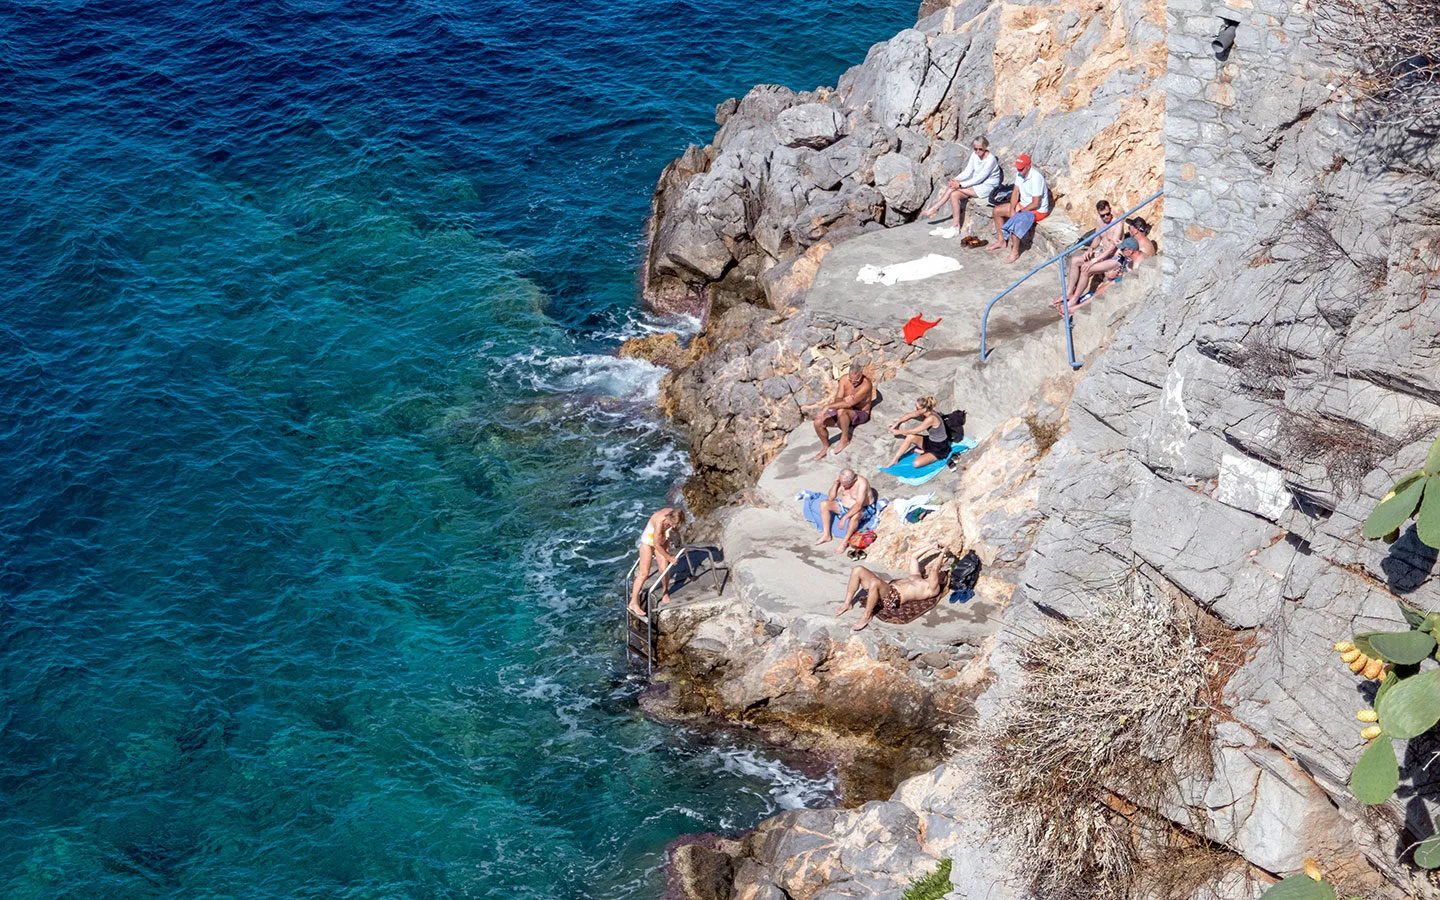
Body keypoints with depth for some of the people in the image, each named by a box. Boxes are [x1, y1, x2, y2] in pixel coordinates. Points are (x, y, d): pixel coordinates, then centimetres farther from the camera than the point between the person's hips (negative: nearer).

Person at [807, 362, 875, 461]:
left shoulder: (866, 384, -28)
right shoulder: (844, 379, -11)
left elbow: (849, 403, -35)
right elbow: (838, 400, -15)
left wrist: (828, 407, -35)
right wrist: (846, 400, -39)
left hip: (861, 414, -6)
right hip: (845, 413, 6)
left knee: (841, 410, -38)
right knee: (818, 422, -14)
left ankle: (845, 440, -17)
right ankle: (825, 447, 12)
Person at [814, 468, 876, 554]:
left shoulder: (861, 483, -30)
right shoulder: (843, 481, -11)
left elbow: (858, 505, -39)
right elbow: (831, 498, -8)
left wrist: (844, 518, -44)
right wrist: (836, 483, -23)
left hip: (863, 509, -7)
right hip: (844, 506, 7)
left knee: (855, 515, -42)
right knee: (824, 504, -11)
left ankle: (844, 542, -25)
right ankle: (826, 535, -8)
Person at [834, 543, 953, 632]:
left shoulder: (933, 588, 1)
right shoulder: (918, 577, 29)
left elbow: (934, 568, -13)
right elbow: (913, 556, 37)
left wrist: (943, 553, 3)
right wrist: (931, 547, 39)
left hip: (893, 597, -9)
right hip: (887, 587, 9)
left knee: (874, 582, -40)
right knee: (858, 570, -7)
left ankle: (867, 616, -22)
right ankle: (847, 604, -3)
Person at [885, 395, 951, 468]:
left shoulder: (931, 418, -32)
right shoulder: (926, 411, -8)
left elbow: (914, 431, -21)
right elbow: (908, 415, 6)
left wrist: (898, 432, -9)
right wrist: (896, 424, -2)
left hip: (940, 449, -8)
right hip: (931, 441, 8)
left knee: (916, 463, -24)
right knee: (910, 437, -11)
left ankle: (923, 452, 6)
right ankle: (895, 460, 1)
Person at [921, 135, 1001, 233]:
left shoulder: (990, 159, -20)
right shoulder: (975, 155, 4)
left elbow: (980, 178, -23)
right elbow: (967, 172, 3)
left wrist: (960, 185, -25)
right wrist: (955, 180, -15)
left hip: (987, 187, -8)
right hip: (976, 184, 8)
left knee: (953, 188, -22)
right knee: (954, 195, -17)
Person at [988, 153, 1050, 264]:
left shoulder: (1036, 178, -29)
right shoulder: (1020, 173, -4)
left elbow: (1035, 204, -27)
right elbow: (1016, 192, 3)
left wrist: (1019, 212, -19)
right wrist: (1012, 209, -10)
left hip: (1038, 210, -9)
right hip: (1023, 204, 9)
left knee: (1015, 221, -32)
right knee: (997, 211, 7)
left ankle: (1015, 252, -20)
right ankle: (1001, 241, 17)